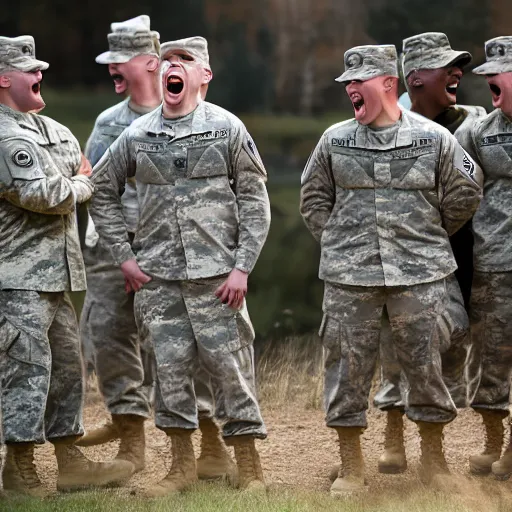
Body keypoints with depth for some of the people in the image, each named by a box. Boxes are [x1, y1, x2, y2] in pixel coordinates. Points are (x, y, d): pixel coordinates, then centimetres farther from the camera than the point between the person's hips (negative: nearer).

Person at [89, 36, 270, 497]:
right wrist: (123, 254, 8)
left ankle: (249, 465, 7)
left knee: (230, 365, -2)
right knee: (170, 368, 5)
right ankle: (183, 463, 17)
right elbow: (103, 191, 17)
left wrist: (242, 268, -7)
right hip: (157, 276, 3)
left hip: (215, 273, -3)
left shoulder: (226, 128, 0)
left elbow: (255, 202, 0)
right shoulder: (137, 135, 7)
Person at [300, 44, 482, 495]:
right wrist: (338, 243, 10)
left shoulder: (434, 138, 0)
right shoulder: (334, 140, 5)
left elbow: (464, 195, 11)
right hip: (349, 277, 1)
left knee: (427, 364, 3)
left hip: (419, 275, -1)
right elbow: (314, 198, 17)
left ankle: (434, 460, 19)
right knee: (347, 365, 1)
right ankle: (351, 467, 12)